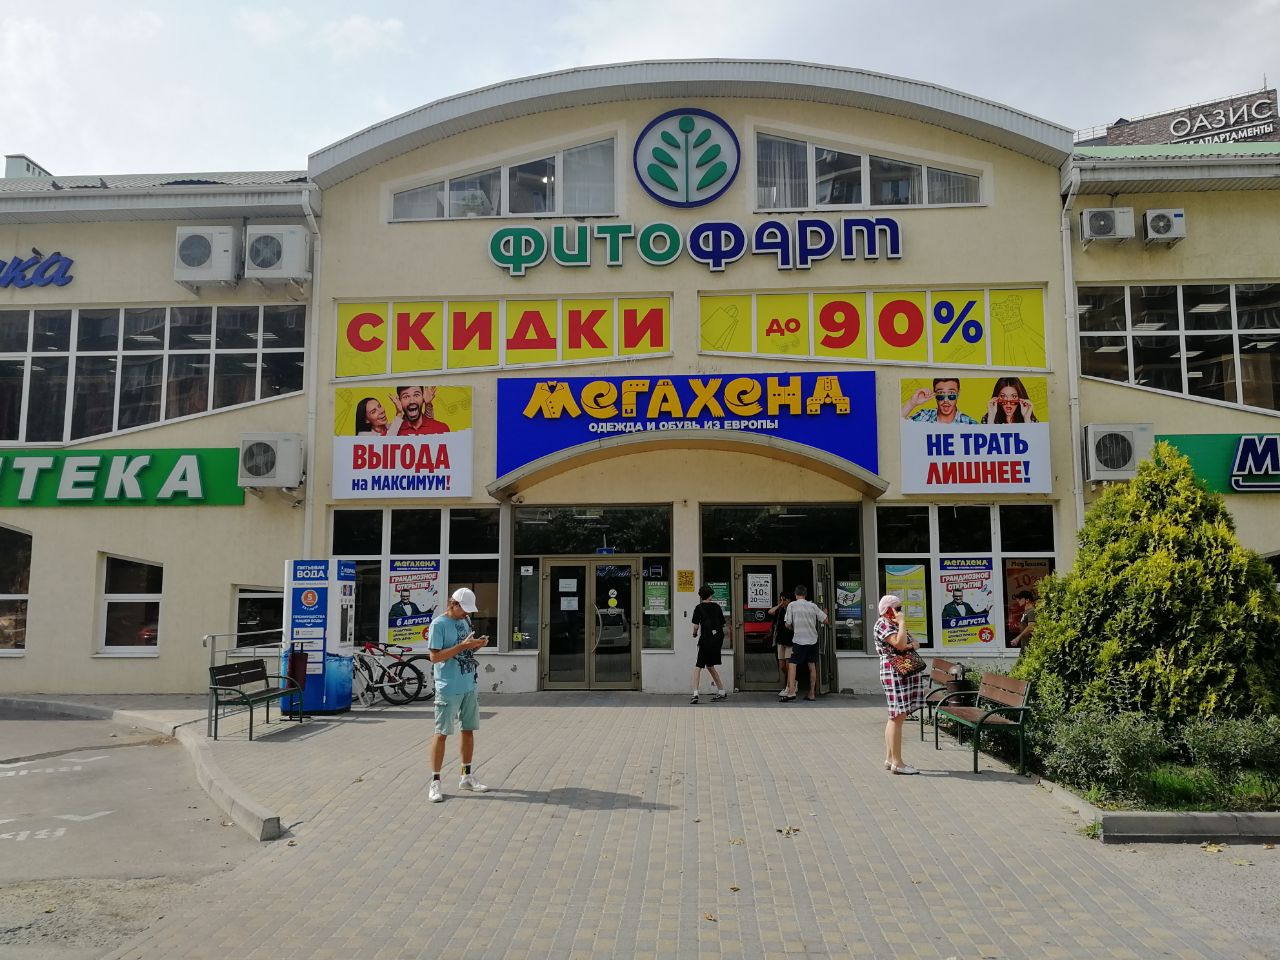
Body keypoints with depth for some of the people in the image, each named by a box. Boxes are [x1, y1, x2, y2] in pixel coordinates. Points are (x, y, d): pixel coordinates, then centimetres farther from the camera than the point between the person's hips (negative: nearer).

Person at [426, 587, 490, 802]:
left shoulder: (465, 620, 11)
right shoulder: (439, 624, -11)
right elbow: (435, 656, -17)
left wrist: (477, 645, -1)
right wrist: (462, 646, -23)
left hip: (470, 685, 7)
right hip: (449, 688, -7)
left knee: (469, 730, 13)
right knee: (441, 733, -2)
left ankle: (467, 777, 23)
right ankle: (435, 782, 4)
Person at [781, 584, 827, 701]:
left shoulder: (791, 605, -5)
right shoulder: (813, 606, 4)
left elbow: (787, 624, -5)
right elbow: (825, 620, 6)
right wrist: (824, 612, 27)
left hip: (799, 640, -4)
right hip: (812, 640, 4)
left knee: (792, 665, -5)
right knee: (812, 666, 13)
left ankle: (791, 692, -18)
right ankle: (812, 693, 17)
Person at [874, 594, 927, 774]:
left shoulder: (896, 624, 20)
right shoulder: (882, 624, -10)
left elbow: (916, 644, 15)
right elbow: (899, 644, -24)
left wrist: (911, 645, -7)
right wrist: (902, 622, -15)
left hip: (905, 673, 10)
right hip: (894, 673, -10)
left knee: (895, 716, 12)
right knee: (898, 716, -10)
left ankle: (890, 758, 17)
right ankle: (897, 762, -8)